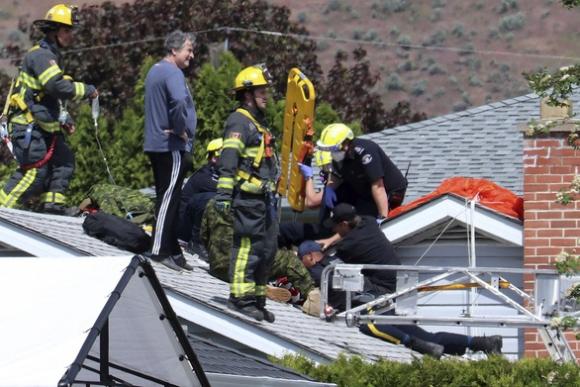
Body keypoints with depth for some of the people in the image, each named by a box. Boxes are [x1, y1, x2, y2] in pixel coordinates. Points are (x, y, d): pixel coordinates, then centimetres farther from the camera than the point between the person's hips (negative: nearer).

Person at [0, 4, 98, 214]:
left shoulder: (52, 56, 20)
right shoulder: (40, 55, -14)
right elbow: (58, 87, -27)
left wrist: (64, 118, 17)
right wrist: (86, 90, -14)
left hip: (44, 128, 10)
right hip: (28, 126, -10)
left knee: (64, 161, 6)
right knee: (36, 171, -14)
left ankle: (53, 207, 8)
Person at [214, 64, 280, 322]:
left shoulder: (258, 122, 22)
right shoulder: (239, 122, -10)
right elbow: (228, 160, -19)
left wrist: (272, 192, 35)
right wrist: (224, 192, -27)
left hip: (264, 198, 10)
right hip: (247, 197, -10)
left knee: (267, 249, 11)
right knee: (247, 245, -9)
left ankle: (256, 298, 18)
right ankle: (241, 298, -6)